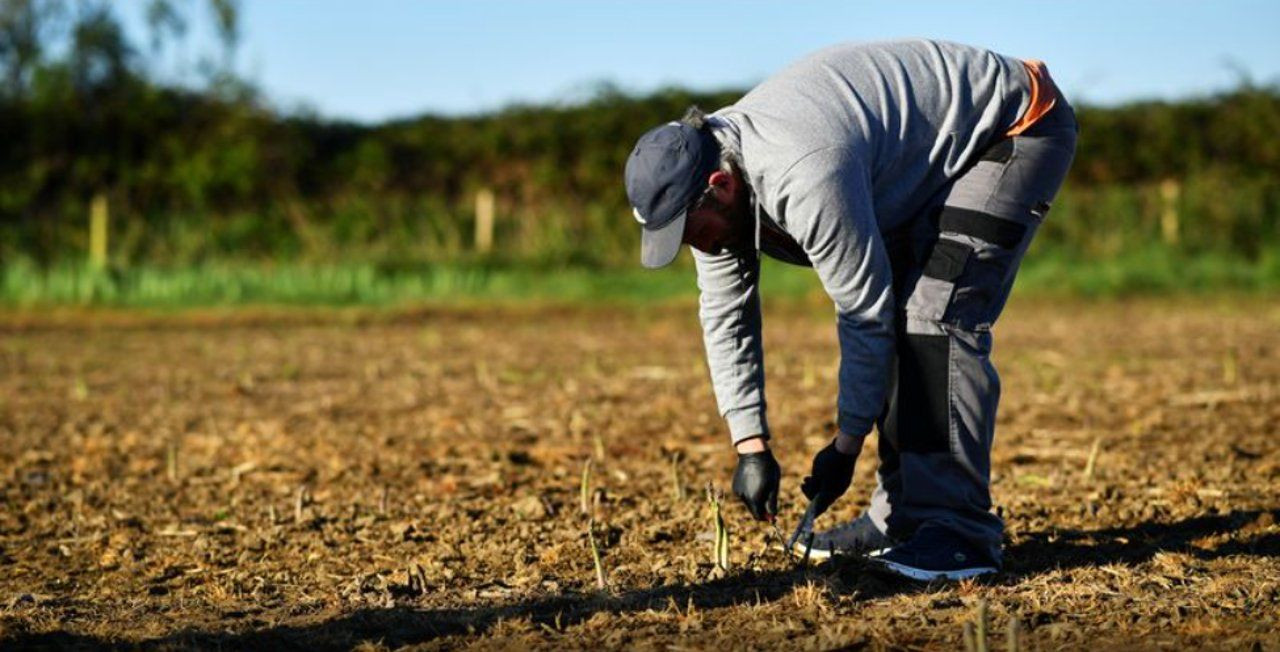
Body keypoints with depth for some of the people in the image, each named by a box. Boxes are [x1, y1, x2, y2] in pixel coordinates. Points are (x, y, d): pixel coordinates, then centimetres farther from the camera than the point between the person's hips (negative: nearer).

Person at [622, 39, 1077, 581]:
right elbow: (725, 316, -1)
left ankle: (960, 530, -18)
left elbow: (864, 313, -27)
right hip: (930, 152, 9)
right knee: (897, 322, 6)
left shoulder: (805, 180, -37)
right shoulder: (705, 179, -9)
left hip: (1018, 128, -9)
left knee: (937, 316, -20)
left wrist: (845, 447, -17)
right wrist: (750, 447, -5)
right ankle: (903, 517, 13)